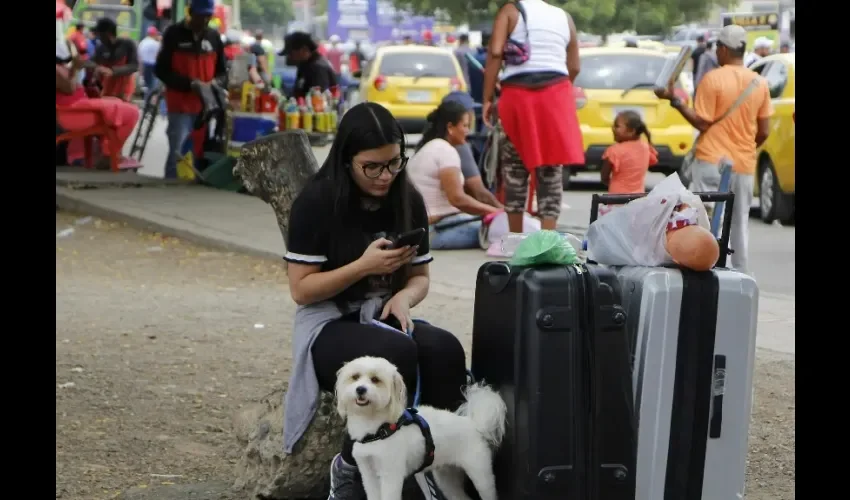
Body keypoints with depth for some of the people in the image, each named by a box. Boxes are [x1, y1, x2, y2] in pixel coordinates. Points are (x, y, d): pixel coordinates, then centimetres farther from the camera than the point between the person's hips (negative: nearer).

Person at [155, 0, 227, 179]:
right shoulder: (174, 34, -3)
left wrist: (216, 83, -8)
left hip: (206, 106, 4)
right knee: (177, 153, -8)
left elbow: (222, 71, 16)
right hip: (180, 106, -4)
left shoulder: (214, 37, 9)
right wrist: (190, 84, -16)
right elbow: (162, 70, -4)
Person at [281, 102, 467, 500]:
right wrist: (365, 266, -20)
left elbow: (420, 277, 12)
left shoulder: (408, 201, 5)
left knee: (445, 349, -30)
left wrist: (403, 298, -12)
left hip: (384, 318, 4)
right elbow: (301, 289, -9)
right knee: (396, 352, -36)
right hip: (330, 326, -4)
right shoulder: (317, 202, -8)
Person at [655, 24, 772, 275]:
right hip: (744, 166, 4)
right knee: (738, 227, 9)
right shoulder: (760, 83, 4)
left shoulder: (713, 79, -10)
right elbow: (763, 132, 6)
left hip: (712, 162, -4)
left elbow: (702, 123, -11)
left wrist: (674, 100, -3)